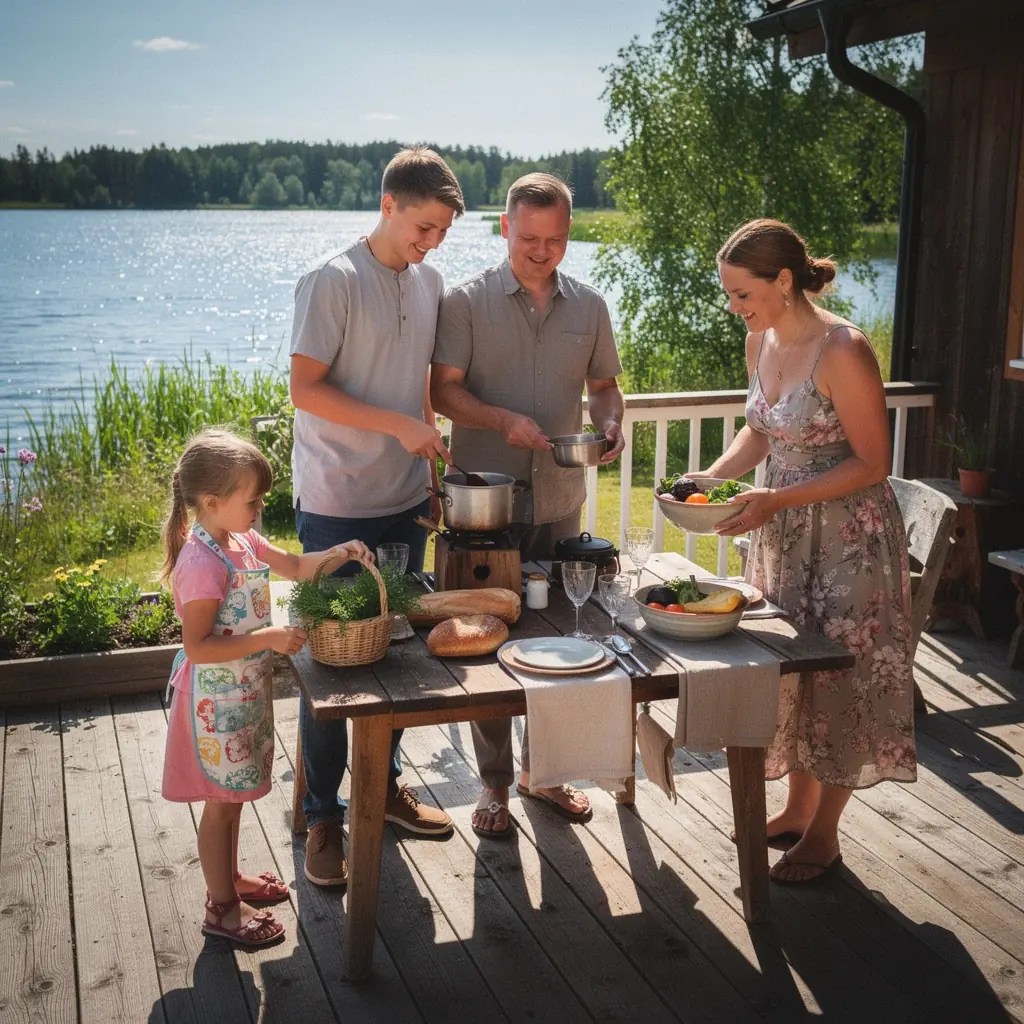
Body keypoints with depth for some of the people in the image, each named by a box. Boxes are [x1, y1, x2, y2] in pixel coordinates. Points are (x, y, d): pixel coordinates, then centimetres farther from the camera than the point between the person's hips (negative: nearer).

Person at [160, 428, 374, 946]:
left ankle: (227, 878, 40)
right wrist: (268, 638, -30)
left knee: (232, 794, 23)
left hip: (245, 693, 9)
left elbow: (295, 566, 16)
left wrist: (339, 553, -1)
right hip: (216, 702, -9)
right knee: (223, 801, 5)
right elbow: (197, 646, -28)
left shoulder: (241, 540, 2)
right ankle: (222, 909, 20)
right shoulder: (202, 564, -27)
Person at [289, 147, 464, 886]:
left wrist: (433, 470, 12)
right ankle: (323, 817, 14)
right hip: (338, 505, -6)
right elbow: (305, 389, -15)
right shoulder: (334, 282, -11)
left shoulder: (428, 282, 10)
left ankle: (383, 785, 30)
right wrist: (398, 425, -20)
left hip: (404, 501, 6)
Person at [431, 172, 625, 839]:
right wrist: (504, 420, -24)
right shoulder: (468, 302, -4)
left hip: (560, 502, 4)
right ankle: (495, 782, 19)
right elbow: (444, 390, -8)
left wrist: (611, 423, -6)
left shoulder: (589, 307, 8)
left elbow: (604, 384, 16)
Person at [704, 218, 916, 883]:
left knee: (839, 675, 3)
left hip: (849, 536, -7)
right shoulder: (761, 341, 2)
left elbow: (872, 463, -18)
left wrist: (776, 499, -25)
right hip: (785, 532, 8)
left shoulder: (842, 351, -22)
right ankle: (798, 809, 32)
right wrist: (713, 477, -3)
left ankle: (823, 833, 19)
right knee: (790, 668, 15)